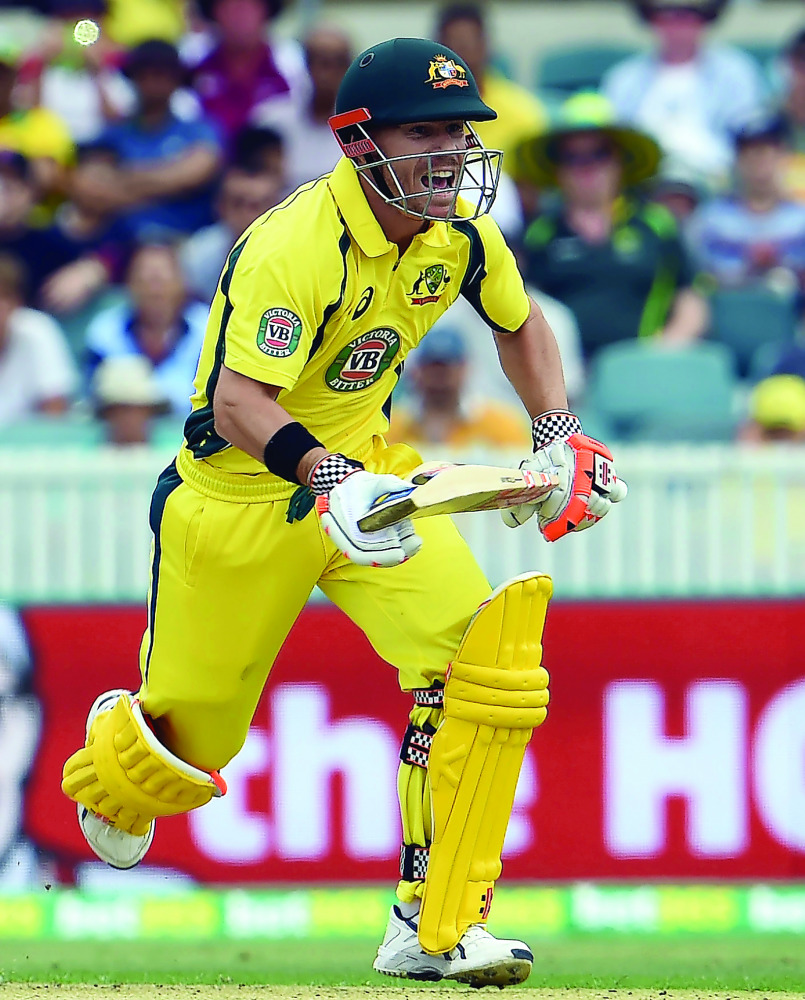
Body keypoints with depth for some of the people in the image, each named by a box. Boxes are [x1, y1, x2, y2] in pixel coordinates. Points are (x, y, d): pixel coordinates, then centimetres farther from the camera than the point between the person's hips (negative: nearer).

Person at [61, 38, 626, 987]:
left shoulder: (460, 231, -5)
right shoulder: (295, 247, -28)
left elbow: (519, 325, 17)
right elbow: (236, 401, -35)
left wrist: (559, 436, 5)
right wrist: (328, 477, -51)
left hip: (367, 471, 5)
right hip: (240, 496, -5)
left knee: (486, 652, -20)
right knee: (192, 741, 7)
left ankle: (437, 927, -15)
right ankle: (113, 761, 49)